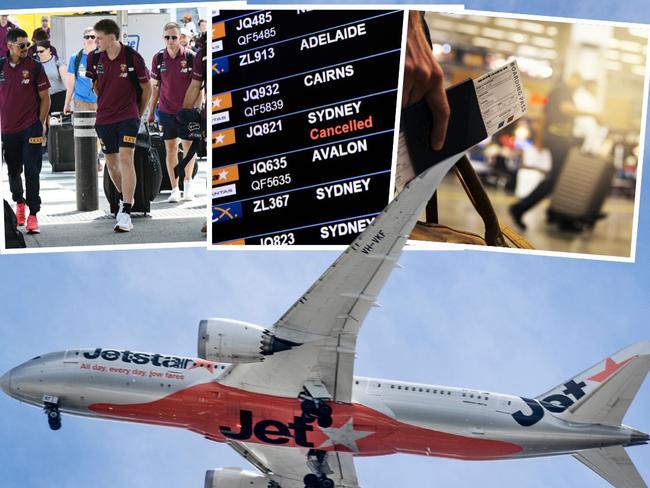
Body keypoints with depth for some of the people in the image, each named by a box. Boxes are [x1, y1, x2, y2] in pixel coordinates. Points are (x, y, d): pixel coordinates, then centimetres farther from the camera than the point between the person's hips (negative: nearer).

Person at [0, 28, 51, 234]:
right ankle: (19, 202, 38)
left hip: (30, 129, -3)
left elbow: (45, 98, 1)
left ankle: (33, 215, -4)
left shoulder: (34, 66, -3)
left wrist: (39, 124, -3)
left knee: (32, 172, -8)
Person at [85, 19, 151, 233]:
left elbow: (146, 88, 0)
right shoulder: (94, 58, -2)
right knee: (111, 162, 11)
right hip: (104, 118, 5)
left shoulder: (133, 58, -12)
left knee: (125, 158, -16)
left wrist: (139, 114, 9)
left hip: (128, 116, -5)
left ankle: (126, 214, -17)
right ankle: (124, 198, 37)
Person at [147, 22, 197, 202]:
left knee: (189, 146, 6)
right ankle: (174, 189, 7)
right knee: (171, 148, 3)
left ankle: (188, 183, 27)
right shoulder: (158, 58, -1)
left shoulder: (190, 57, -8)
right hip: (166, 110, 1)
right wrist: (151, 112, 7)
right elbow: (155, 87, 7)